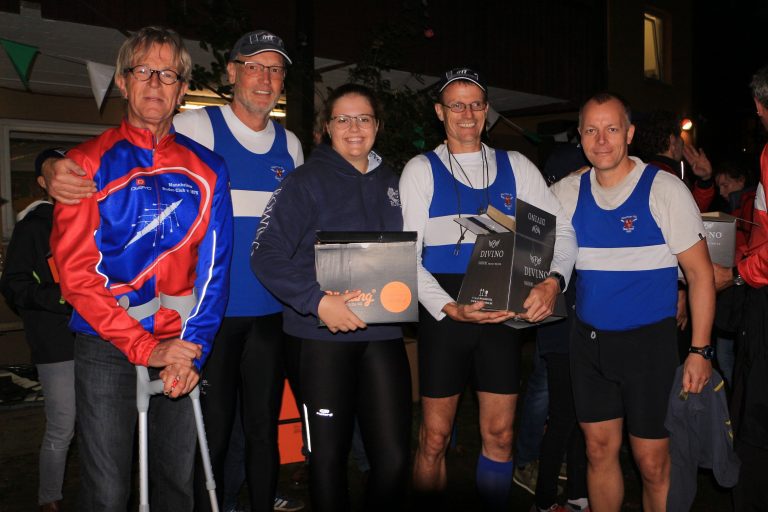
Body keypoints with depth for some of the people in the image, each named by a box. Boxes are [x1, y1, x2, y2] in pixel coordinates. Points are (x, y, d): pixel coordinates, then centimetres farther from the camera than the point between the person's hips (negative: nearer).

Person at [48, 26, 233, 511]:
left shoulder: (206, 169, 5)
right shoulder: (89, 163, -2)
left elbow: (213, 270, 1)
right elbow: (76, 271, -8)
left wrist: (192, 351, -10)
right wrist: (144, 347, -15)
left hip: (181, 345, 2)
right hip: (106, 348, -2)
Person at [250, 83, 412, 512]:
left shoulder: (392, 183, 13)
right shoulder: (306, 182, -3)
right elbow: (266, 255, -11)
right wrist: (318, 301, -21)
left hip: (383, 334, 4)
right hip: (324, 335, -4)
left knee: (394, 456, 4)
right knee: (329, 456, 6)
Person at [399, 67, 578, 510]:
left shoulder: (516, 167, 10)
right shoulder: (421, 170, 3)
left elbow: (562, 232, 6)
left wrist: (553, 281, -14)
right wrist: (449, 308, -16)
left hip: (504, 312, 2)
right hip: (445, 313, -2)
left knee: (500, 434, 9)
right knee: (435, 437, 5)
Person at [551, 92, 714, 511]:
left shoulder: (664, 190, -7)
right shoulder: (567, 193, 3)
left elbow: (699, 272, -5)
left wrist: (700, 350, -9)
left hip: (649, 342, -3)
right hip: (588, 340, 4)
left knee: (652, 462, 3)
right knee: (599, 451, 14)